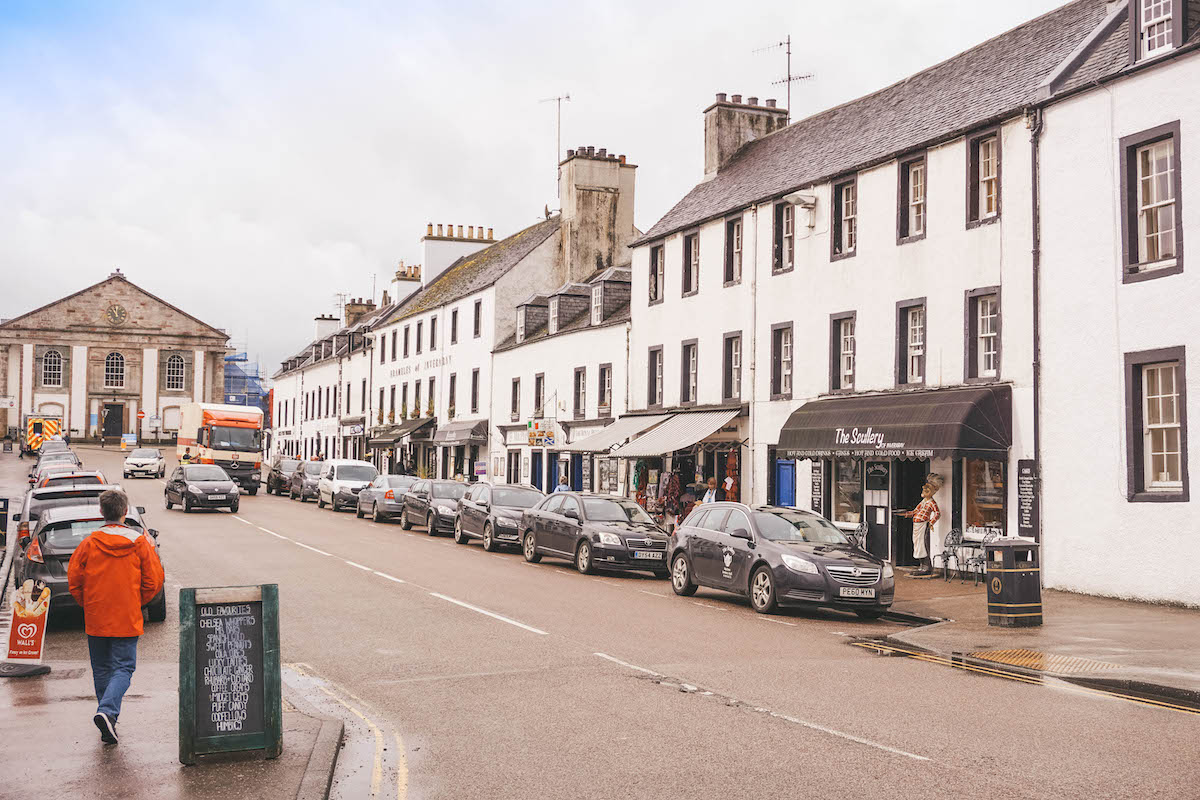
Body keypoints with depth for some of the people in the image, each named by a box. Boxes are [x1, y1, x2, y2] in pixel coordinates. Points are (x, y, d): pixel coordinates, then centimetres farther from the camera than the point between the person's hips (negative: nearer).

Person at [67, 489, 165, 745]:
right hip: (127, 619, -2)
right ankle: (107, 711, -20)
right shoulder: (140, 542, -6)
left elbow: (74, 579, 0)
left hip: (95, 618, 2)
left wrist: (88, 606, 14)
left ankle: (108, 720, 21)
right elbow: (154, 581, -4)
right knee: (123, 667, 3)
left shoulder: (89, 542, -5)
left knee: (102, 669, 15)